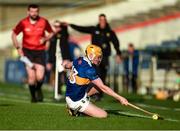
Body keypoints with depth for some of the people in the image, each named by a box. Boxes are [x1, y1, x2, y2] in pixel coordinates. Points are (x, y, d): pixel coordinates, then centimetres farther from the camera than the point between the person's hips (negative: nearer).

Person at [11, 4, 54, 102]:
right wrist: (18, 48, 0)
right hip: (27, 51, 0)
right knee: (31, 76, -12)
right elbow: (14, 34, 9)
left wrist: (45, 39, -8)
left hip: (40, 51, 0)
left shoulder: (44, 22, -3)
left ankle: (38, 89, 23)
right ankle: (33, 95, 11)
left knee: (40, 77, -12)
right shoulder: (23, 23, -4)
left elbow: (51, 33, 12)